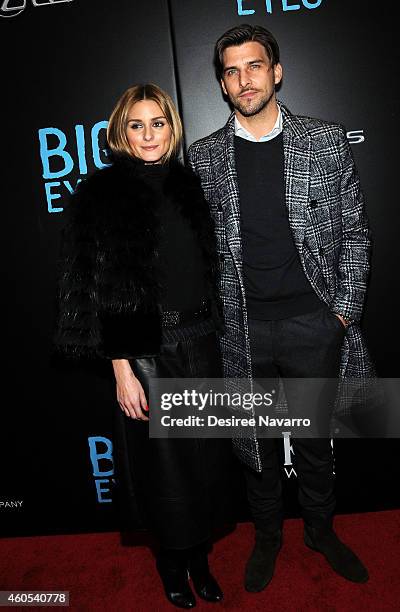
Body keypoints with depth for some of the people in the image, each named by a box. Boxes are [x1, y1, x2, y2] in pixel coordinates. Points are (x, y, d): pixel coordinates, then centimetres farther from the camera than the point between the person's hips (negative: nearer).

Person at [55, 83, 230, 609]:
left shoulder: (188, 185, 9)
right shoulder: (101, 195, -7)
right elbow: (99, 292, -10)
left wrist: (213, 335, 11)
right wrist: (121, 369, -14)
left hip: (200, 343, 5)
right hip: (147, 349, -5)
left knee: (206, 455, 14)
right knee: (164, 459, 9)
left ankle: (199, 552, 39)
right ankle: (172, 558, 37)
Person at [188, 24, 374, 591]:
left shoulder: (327, 141, 1)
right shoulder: (204, 157, 2)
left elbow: (354, 233, 3)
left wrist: (344, 311, -2)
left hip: (314, 324, 0)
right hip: (240, 330, 1)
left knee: (314, 437, 16)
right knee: (255, 439, 16)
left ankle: (321, 529, 43)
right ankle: (267, 534, 41)